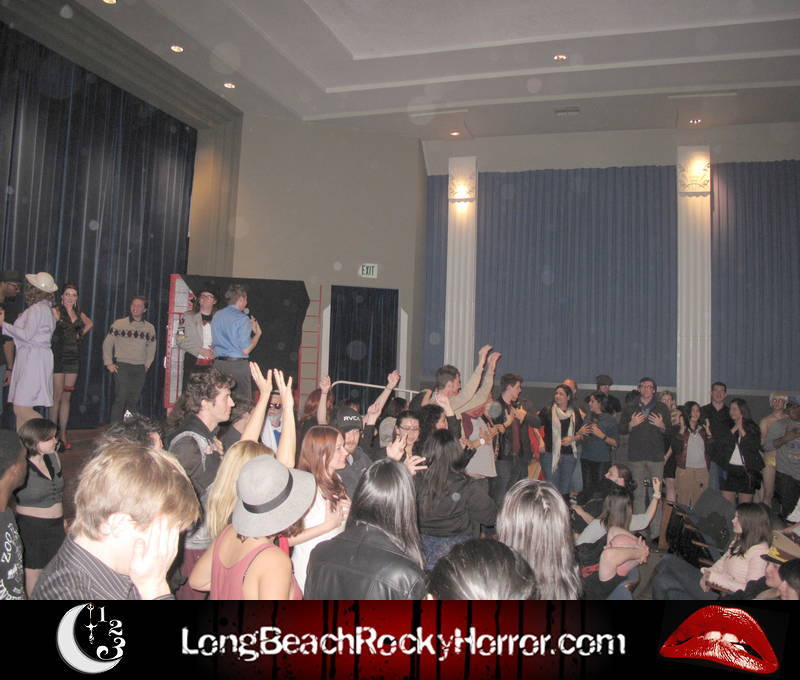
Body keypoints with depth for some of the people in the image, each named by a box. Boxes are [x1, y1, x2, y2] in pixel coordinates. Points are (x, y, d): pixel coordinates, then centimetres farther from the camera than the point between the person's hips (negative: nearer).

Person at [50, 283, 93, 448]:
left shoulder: (79, 314, 12)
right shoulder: (55, 312, -6)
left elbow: (89, 324, 30)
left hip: (73, 357, 6)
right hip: (58, 357, -5)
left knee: (67, 397, 8)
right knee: (57, 396, -5)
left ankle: (63, 435, 14)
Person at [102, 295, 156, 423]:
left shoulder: (150, 328, 8)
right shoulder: (119, 324, -1)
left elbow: (151, 348, 18)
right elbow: (107, 343, 4)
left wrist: (147, 365, 10)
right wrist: (108, 363, 0)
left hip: (140, 369, 3)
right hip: (122, 366, -3)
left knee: (133, 400, 6)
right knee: (121, 397, -10)